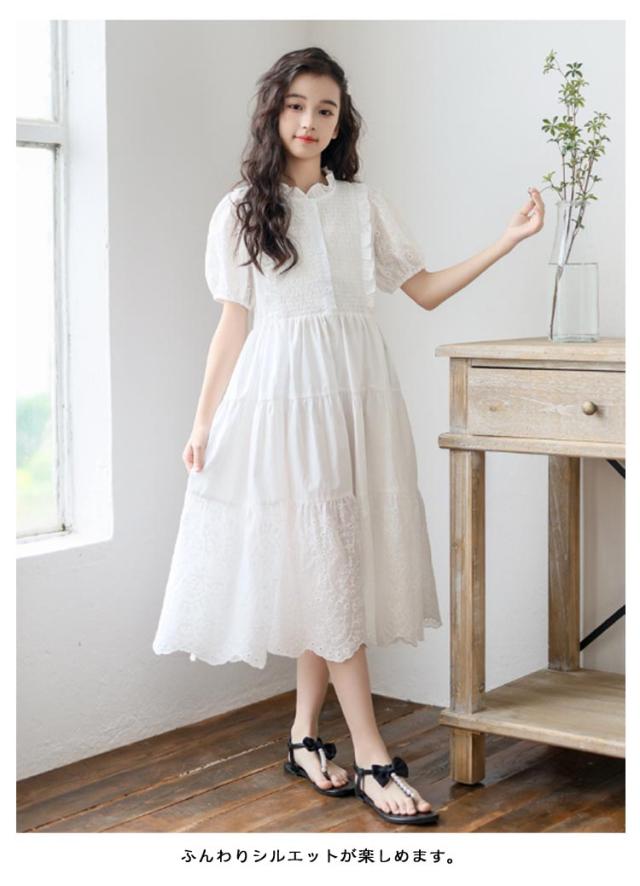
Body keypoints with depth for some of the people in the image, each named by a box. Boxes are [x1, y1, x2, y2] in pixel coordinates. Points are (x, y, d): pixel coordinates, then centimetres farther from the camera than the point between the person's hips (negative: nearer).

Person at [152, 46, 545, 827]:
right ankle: (372, 760, -6)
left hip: (354, 395, 3)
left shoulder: (364, 204, 11)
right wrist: (203, 422, 2)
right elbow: (234, 323, 6)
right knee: (324, 565, -7)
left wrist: (509, 239, 3)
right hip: (280, 393, -3)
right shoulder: (242, 210, 6)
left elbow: (425, 290, 11)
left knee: (327, 564, 3)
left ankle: (305, 737, 17)